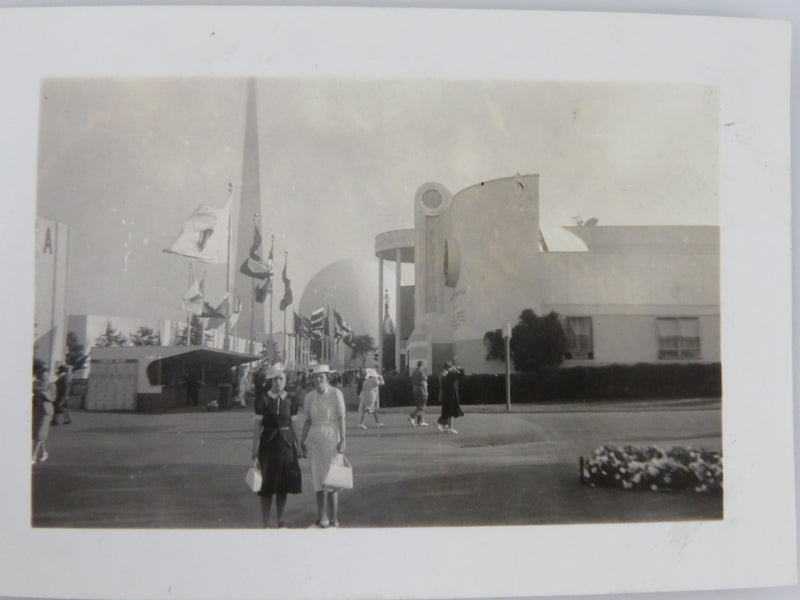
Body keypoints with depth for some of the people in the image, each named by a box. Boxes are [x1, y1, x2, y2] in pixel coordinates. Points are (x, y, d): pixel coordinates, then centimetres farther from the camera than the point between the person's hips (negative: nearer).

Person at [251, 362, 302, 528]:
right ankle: (266, 523, 12)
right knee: (267, 484, 1)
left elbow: (294, 424, 9)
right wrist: (255, 450, -6)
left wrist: (296, 445, 7)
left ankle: (280, 521, 23)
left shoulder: (290, 400, 4)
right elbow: (257, 426, -3)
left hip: (286, 443, 3)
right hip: (268, 443, -2)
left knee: (283, 485, 9)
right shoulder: (263, 399, -3)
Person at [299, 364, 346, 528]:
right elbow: (308, 420, 15)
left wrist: (342, 440, -12)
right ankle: (322, 518, 16)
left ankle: (334, 519, 3)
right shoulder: (309, 396, 8)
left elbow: (341, 418, -7)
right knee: (318, 477, 8)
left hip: (331, 436, -5)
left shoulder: (335, 394, -6)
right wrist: (302, 440, 13)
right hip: (315, 438, 5)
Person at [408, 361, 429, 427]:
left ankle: (421, 422, 12)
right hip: (421, 389, -8)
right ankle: (412, 416, -20)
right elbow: (423, 382, -18)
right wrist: (426, 391, -17)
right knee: (421, 406, -6)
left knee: (419, 406, 12)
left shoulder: (414, 372, 14)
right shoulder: (422, 372, -11)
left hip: (415, 389, 8)